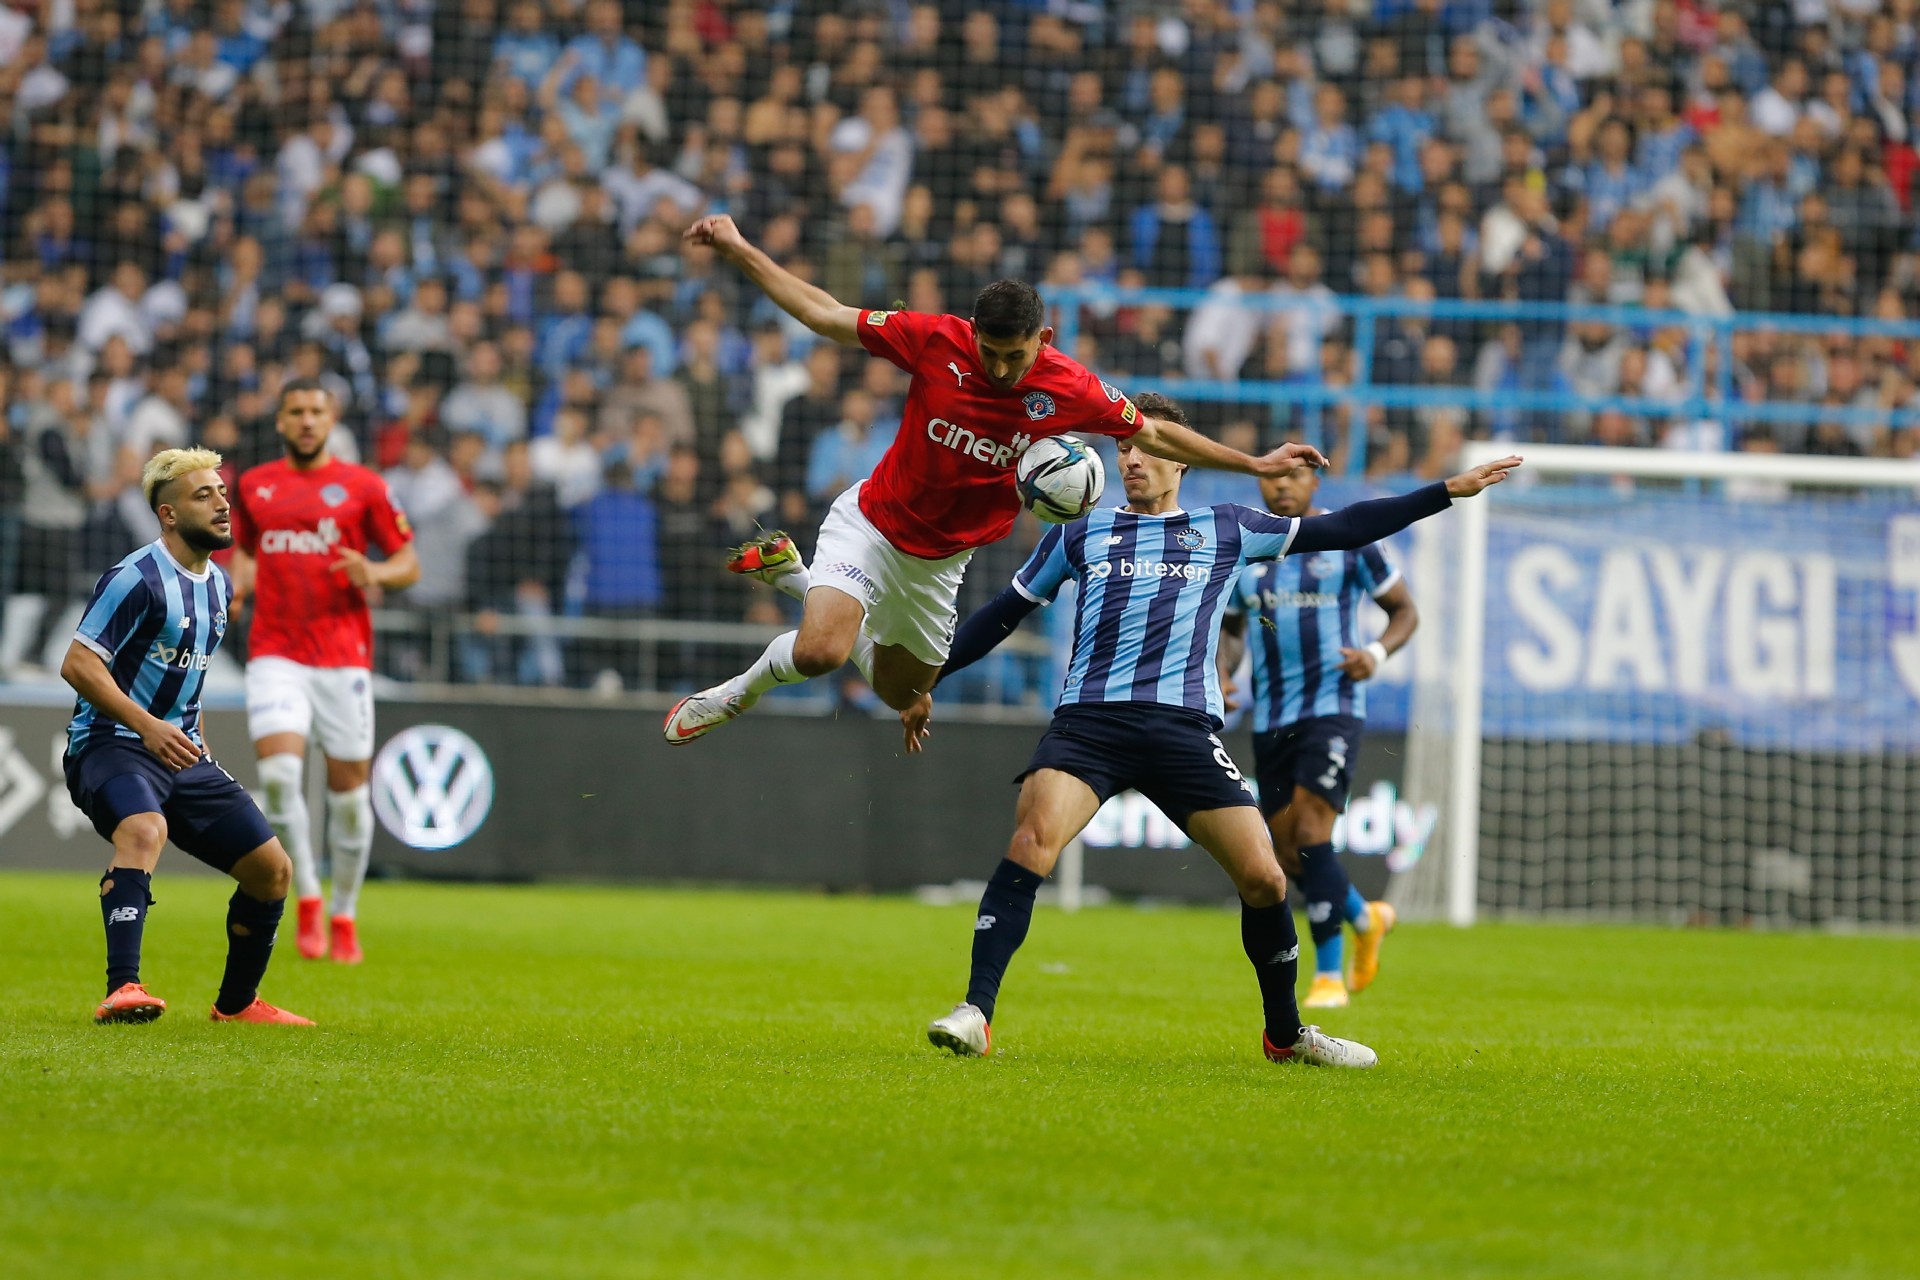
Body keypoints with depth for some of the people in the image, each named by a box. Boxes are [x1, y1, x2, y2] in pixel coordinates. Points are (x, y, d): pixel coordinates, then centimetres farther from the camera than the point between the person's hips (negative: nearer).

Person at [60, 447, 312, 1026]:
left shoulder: (218, 584, 14)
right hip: (110, 743, -8)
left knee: (272, 868, 3)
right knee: (144, 829, -39)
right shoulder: (136, 578, -14)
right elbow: (78, 664, -19)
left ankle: (236, 1003, 22)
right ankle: (122, 990, -47)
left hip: (182, 754, 8)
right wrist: (147, 728, -28)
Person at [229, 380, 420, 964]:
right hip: (275, 653, 1)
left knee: (349, 786, 0)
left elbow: (409, 565, 6)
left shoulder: (362, 486, 3)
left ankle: (344, 916, 17)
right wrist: (237, 586, 5)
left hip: (343, 653, -1)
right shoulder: (253, 486, 11)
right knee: (278, 769, -19)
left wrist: (375, 573, -15)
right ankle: (307, 898, -6)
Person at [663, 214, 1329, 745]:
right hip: (872, 525, -4)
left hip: (942, 558, 4)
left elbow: (1153, 435, 0)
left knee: (901, 691, 17)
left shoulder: (1070, 391, -17)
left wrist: (1256, 463, -1)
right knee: (820, 653, -28)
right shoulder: (935, 341, -21)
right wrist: (737, 249, -13)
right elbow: (822, 313, -11)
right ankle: (736, 693, 7)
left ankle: (797, 577, 38)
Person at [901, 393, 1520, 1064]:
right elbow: (1002, 613, 23)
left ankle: (1285, 1033, 17)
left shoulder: (1226, 530, 17)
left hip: (1185, 726, 1)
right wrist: (926, 681, 21)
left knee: (1263, 877, -6)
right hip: (1089, 719, -1)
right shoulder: (1079, 534, 16)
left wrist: (1448, 491, 19)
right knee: (1032, 839, -27)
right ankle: (974, 1014, -27)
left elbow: (1339, 528, 21)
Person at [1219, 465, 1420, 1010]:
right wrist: (1220, 674, 1)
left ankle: (1329, 974, -10)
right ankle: (1366, 919, 31)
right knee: (1286, 852, 4)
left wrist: (1377, 654, -13)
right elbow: (1230, 628, 21)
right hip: (1270, 716, 5)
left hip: (1333, 705, -5)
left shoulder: (1349, 540, -2)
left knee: (1310, 835, -18)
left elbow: (1404, 610, 6)